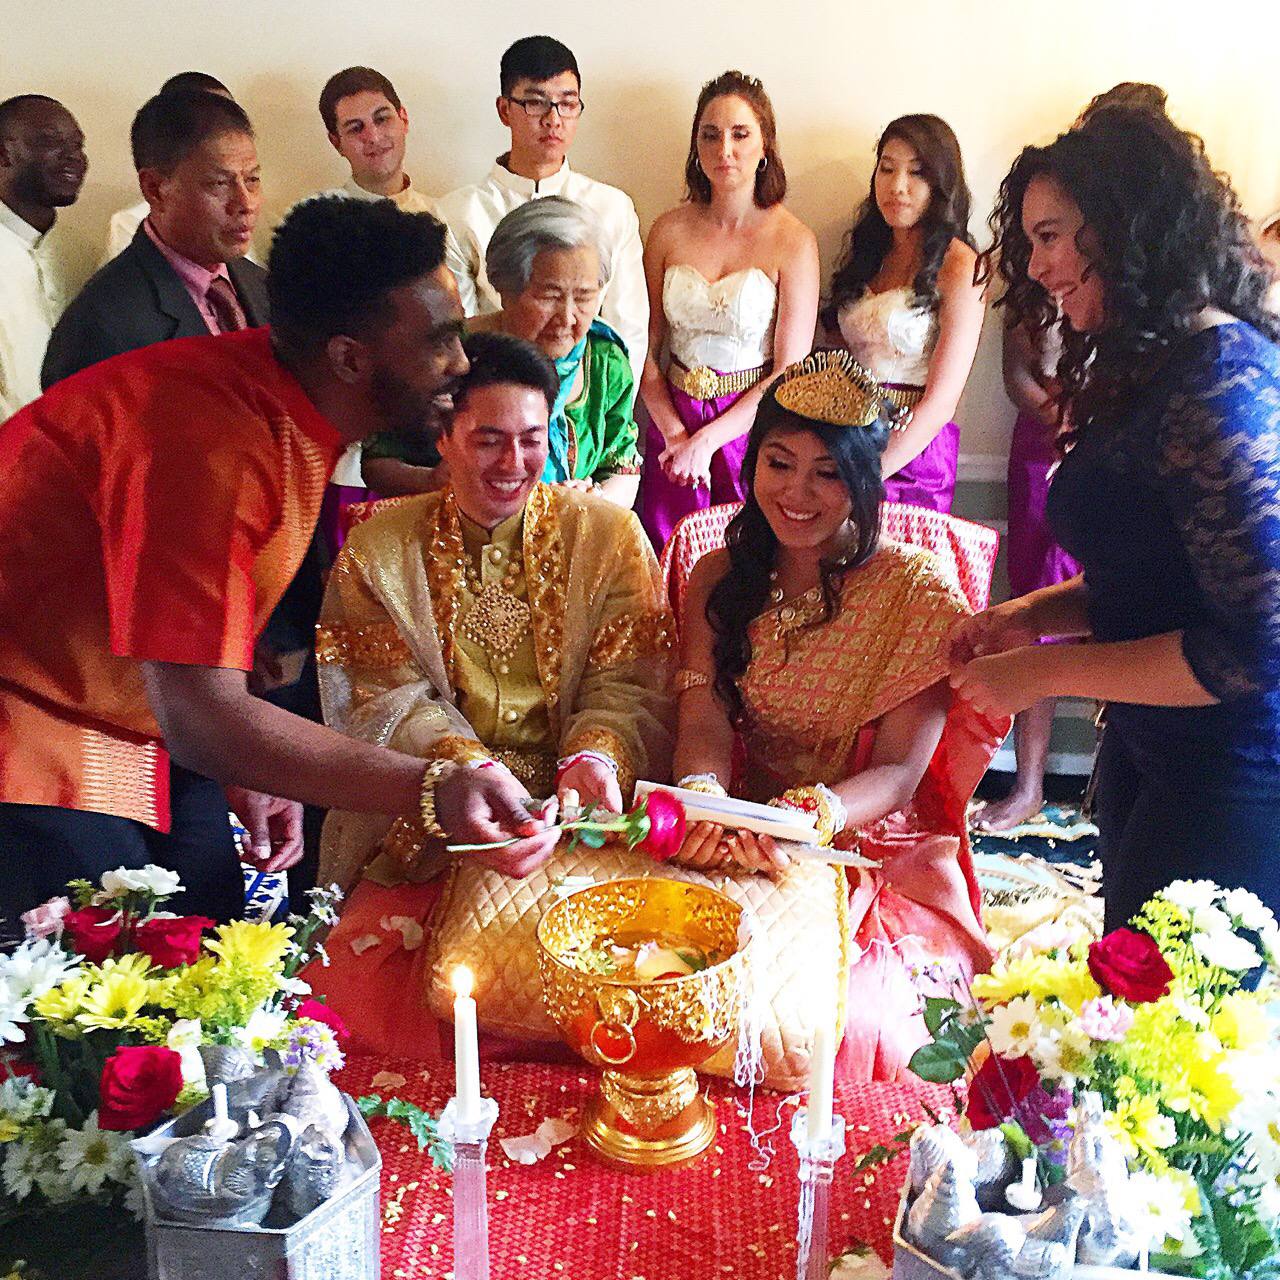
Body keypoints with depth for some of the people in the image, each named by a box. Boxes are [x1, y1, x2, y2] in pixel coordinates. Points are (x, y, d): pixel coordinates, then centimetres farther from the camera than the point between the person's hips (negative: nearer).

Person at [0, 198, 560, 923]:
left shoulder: (296, 407, -2)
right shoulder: (208, 436, -31)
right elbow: (198, 712, -35)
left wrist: (241, 773, 4)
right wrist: (432, 789, -40)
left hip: (143, 724, 9)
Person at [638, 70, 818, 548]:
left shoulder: (793, 240, -7)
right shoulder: (670, 230, 2)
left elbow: (791, 371, -10)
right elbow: (645, 352, 3)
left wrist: (706, 440, -14)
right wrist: (675, 434, -11)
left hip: (754, 425, -2)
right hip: (674, 419, 3)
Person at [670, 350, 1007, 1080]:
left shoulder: (915, 592, -6)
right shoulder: (721, 579, 7)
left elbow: (901, 769, -11)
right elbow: (704, 724, -3)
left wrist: (815, 818, -32)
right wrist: (703, 796, -28)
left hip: (874, 850, -3)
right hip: (742, 846, 3)